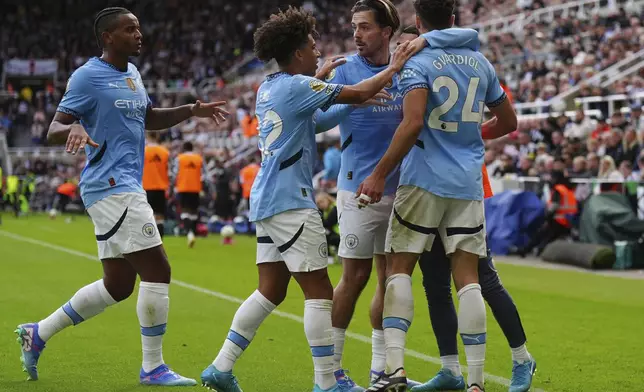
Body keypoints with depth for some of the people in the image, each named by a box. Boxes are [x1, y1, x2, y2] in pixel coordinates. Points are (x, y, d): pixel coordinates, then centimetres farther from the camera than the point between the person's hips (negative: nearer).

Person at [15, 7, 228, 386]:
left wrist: (191, 111, 16)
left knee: (117, 285, 12)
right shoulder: (88, 76, -9)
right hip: (112, 187, -10)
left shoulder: (132, 73, 16)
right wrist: (74, 129, -35)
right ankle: (153, 368, -2)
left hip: (126, 187, 10)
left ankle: (38, 334, 23)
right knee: (157, 270, -11)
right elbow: (53, 129, -12)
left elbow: (149, 118, 30)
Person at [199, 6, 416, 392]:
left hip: (267, 199, 9)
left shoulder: (269, 88, 13)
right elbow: (358, 94, -13)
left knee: (271, 290, 12)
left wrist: (321, 74, 32)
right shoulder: (297, 86, -12)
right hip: (290, 202, -9)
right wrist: (394, 67, 0)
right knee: (320, 291, -5)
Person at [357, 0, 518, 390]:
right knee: (468, 278, 3)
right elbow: (508, 122, 19)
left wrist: (380, 174, -17)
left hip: (424, 181, -4)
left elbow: (413, 123, -20)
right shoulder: (480, 62, 11)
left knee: (399, 269, 5)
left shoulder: (417, 63, -6)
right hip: (469, 186, 4)